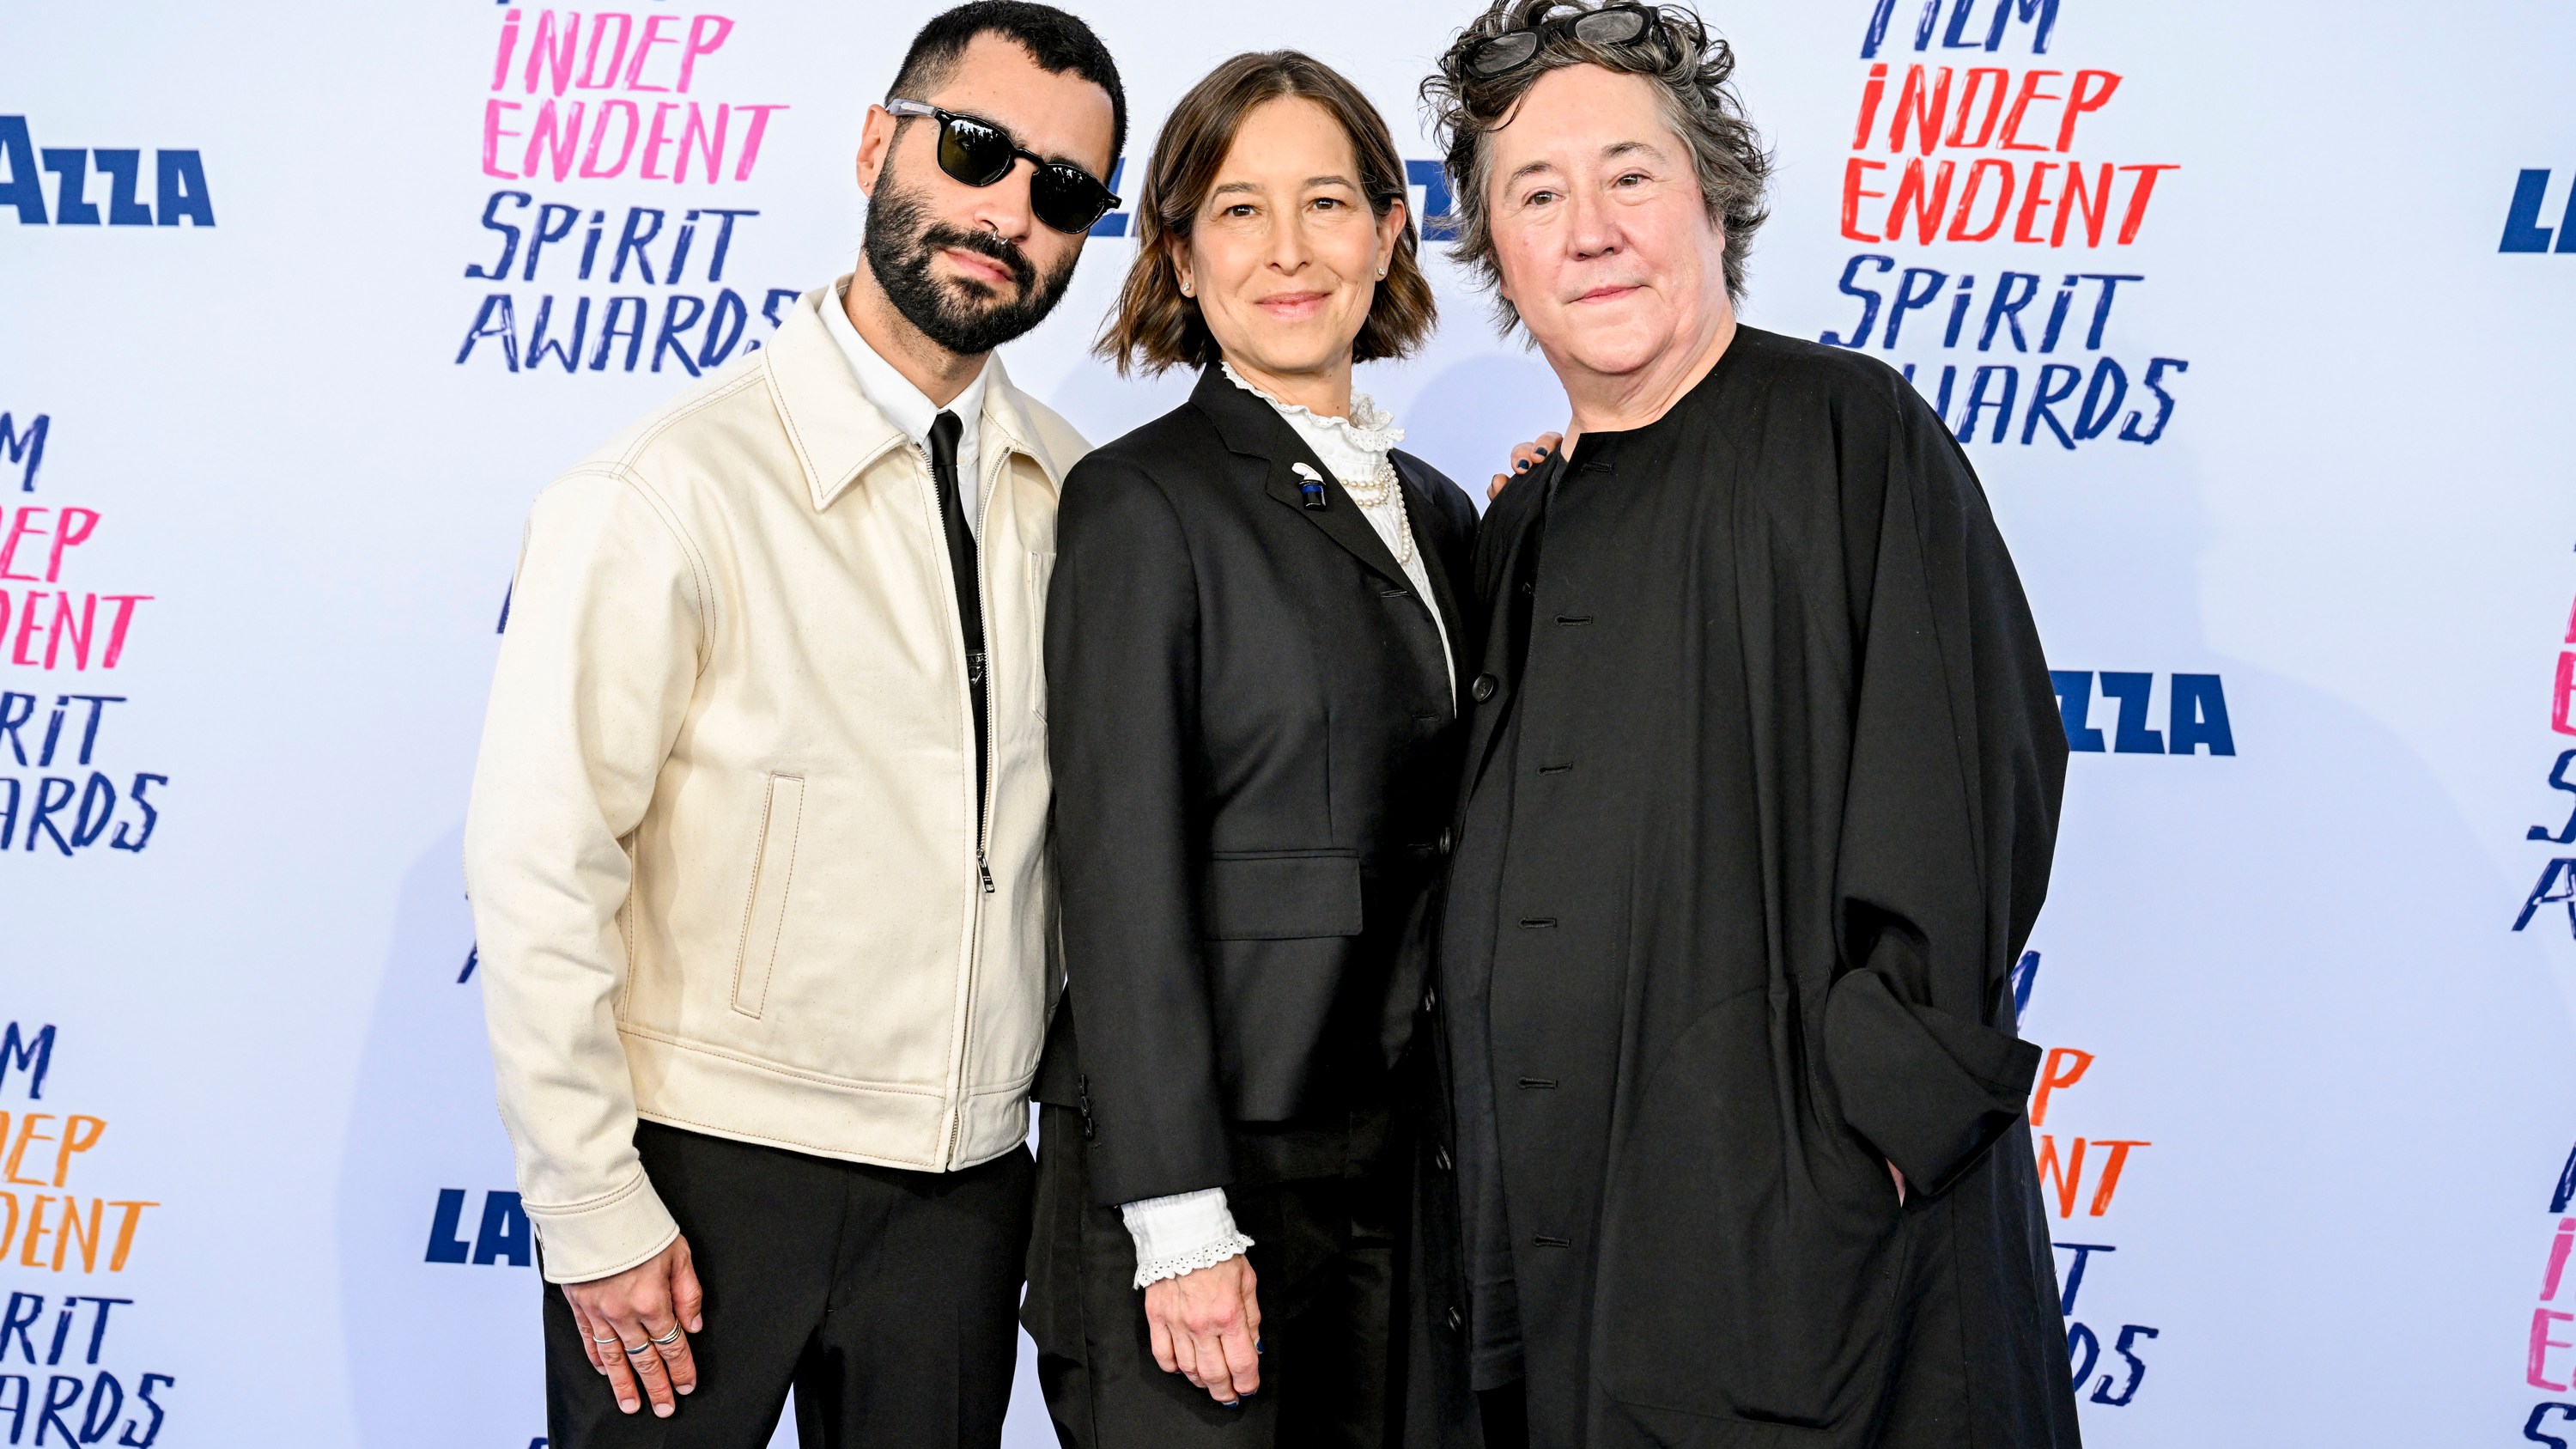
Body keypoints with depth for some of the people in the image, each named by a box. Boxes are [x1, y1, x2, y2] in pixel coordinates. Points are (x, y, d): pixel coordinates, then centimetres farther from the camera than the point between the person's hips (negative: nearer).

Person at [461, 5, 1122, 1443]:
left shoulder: (1079, 502, 2)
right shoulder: (664, 498, -13)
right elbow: (539, 876, -13)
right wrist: (595, 1214, -12)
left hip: (964, 1185, 4)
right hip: (706, 1166, -4)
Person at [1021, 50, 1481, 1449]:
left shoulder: (1435, 513, 14)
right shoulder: (1142, 503, -7)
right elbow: (1121, 876, -12)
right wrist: (1179, 1219, -16)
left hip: (1408, 1174, 6)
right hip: (1208, 1168, -6)